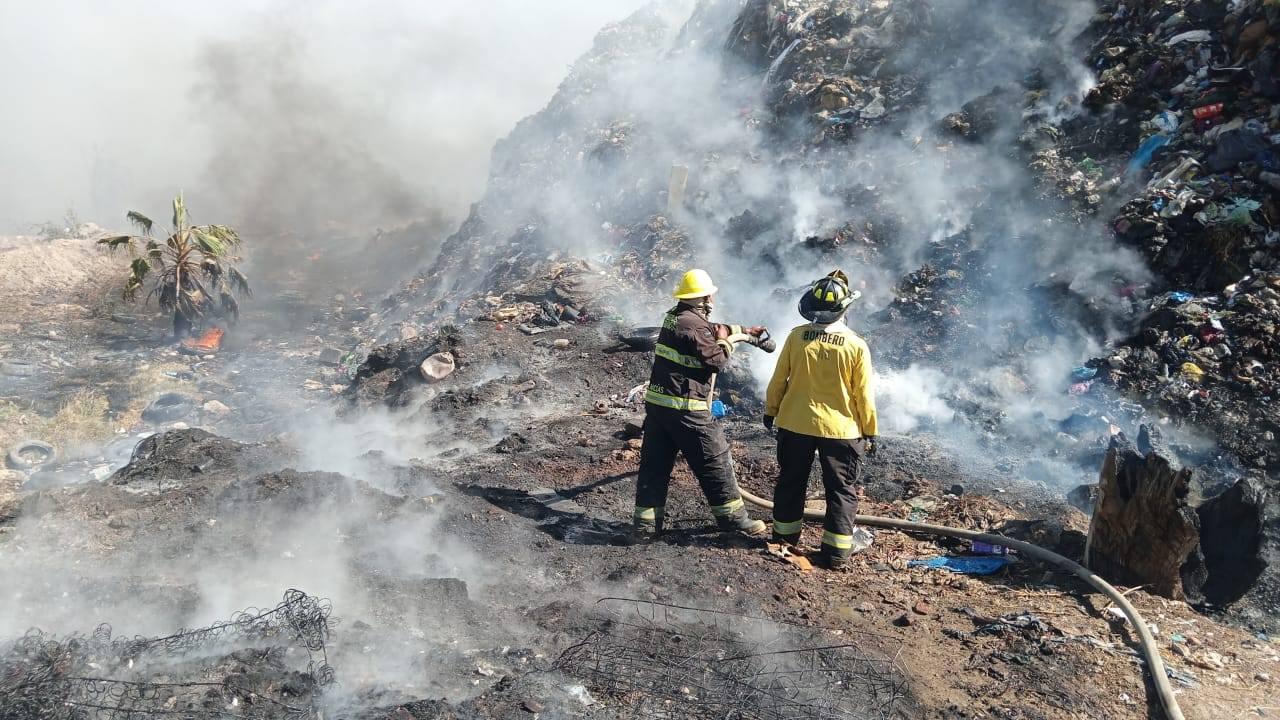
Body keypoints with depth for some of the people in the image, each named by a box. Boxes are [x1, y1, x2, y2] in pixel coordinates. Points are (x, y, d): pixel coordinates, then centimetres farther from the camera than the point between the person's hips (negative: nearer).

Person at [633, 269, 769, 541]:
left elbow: (712, 329, 27)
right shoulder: (694, 325, -17)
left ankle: (645, 525, 13)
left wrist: (746, 330, 32)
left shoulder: (674, 316, 13)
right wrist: (726, 340, 4)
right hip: (685, 409, -9)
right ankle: (733, 518, 16)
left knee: (654, 465, 10)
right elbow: (718, 360, -14)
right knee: (714, 462, 5)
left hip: (656, 403, 9)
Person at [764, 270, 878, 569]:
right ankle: (836, 551, 11)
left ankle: (785, 536, 31)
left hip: (795, 424, 2)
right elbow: (864, 395, -8)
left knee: (790, 482, 19)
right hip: (841, 429, -2)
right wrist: (870, 432, 4)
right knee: (841, 490, 10)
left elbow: (778, 380, -2)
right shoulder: (856, 345, -13)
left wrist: (770, 410, 14)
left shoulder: (797, 336, -9)